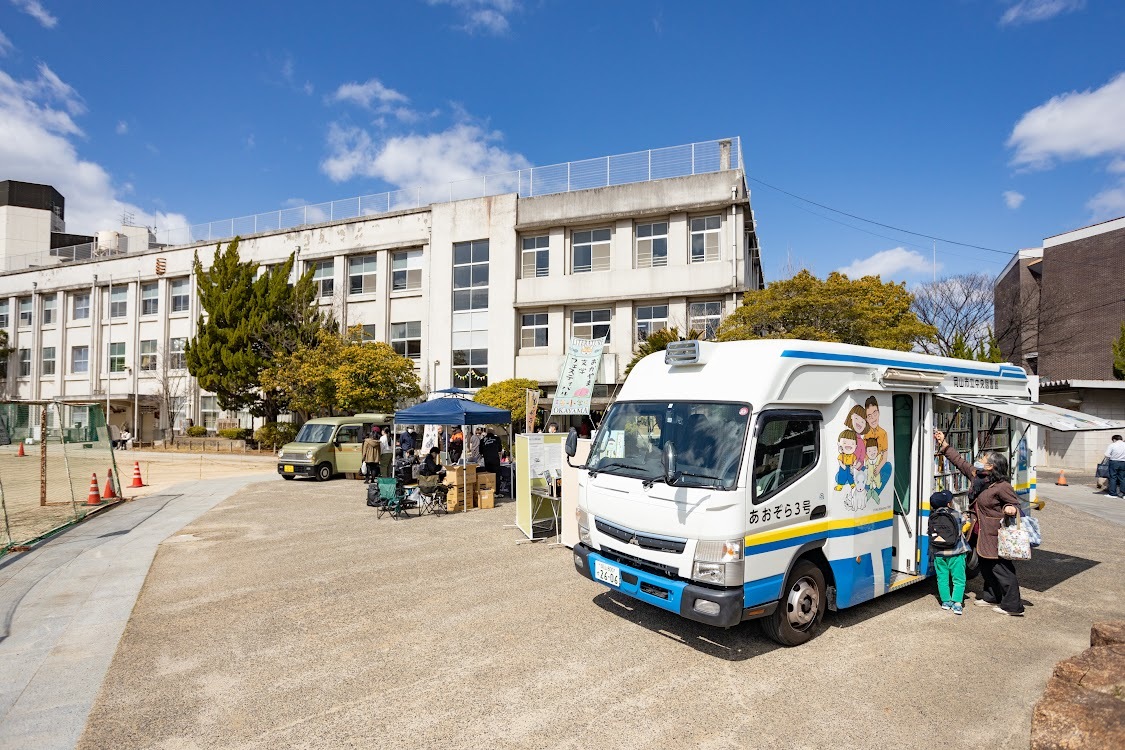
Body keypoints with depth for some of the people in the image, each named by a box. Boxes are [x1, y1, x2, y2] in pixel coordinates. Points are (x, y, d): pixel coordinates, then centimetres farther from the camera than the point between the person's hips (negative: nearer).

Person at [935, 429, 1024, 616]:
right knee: (986, 567, 20)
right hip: (984, 535, 9)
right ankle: (991, 597, 35)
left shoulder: (1002, 486, -18)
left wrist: (1010, 509, -33)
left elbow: (1015, 504, -10)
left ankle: (1013, 606, 11)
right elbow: (960, 462, 10)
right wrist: (943, 444, 10)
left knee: (1001, 569, -1)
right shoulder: (979, 478, 4)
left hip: (997, 537, -9)